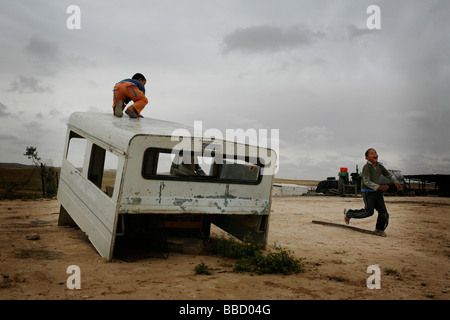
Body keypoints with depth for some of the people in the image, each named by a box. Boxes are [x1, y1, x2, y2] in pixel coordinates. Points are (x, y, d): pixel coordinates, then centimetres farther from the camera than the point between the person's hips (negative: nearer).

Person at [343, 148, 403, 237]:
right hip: (367, 192, -6)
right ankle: (348, 213, 10)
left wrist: (396, 182, 5)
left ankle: (379, 229, 20)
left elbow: (388, 174, 18)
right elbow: (367, 182, -24)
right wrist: (379, 187, -30)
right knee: (369, 212, -9)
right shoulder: (366, 167, -18)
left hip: (377, 192, 7)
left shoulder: (379, 165, 3)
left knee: (383, 211, 0)